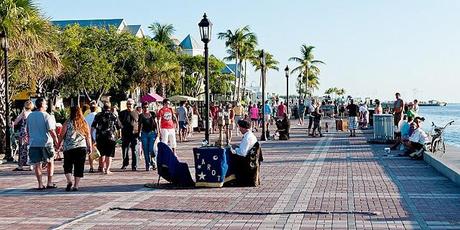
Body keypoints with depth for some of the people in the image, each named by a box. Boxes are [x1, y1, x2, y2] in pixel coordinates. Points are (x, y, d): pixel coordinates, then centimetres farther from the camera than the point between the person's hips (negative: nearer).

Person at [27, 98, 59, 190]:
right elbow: (51, 131, -13)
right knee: (50, 162, 13)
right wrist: (56, 141, -4)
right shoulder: (46, 116, -9)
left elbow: (28, 130, 16)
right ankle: (50, 182, 11)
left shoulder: (30, 116, 8)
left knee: (37, 164, 6)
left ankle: (40, 184, 3)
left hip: (33, 143, 3)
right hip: (46, 143, -3)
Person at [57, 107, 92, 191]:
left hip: (69, 148, -2)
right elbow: (88, 137, 6)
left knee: (67, 166, 10)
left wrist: (58, 144, 11)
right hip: (82, 148, 2)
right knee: (79, 167, 7)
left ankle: (69, 181, -8)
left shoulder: (67, 123, -4)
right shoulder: (84, 123, 4)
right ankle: (76, 185, 5)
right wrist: (90, 147, 13)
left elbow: (62, 135, -2)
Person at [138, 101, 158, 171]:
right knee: (146, 150, 0)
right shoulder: (141, 116, 7)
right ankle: (148, 165, 6)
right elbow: (140, 125, 11)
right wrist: (139, 134, 7)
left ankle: (153, 162, 13)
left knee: (151, 149, -9)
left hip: (152, 133, -1)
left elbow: (156, 123, 10)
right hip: (144, 133, 1)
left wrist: (157, 131, 2)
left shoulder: (152, 114, 7)